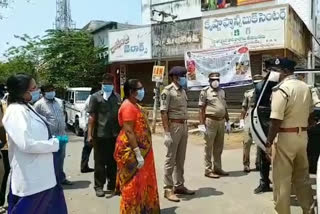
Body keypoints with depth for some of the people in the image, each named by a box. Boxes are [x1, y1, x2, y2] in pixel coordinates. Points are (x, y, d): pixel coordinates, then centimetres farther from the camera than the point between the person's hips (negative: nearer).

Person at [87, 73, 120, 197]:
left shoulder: (117, 97, 10)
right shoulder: (95, 97, -1)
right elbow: (92, 117, -4)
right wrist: (90, 134, -10)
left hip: (115, 135, 4)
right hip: (100, 135, -3)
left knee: (113, 161, 13)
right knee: (100, 162, 6)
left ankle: (112, 185, 26)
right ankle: (99, 186, 18)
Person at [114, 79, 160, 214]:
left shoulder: (135, 105, 14)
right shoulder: (128, 107, -17)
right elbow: (128, 132, -23)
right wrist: (137, 154, -25)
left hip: (141, 149, 10)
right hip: (132, 152, -10)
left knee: (141, 183, 18)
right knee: (133, 185, 0)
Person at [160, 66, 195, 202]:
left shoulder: (183, 91, 14)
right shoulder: (167, 91, -11)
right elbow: (163, 112, -16)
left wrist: (186, 127, 14)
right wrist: (167, 132, -21)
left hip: (184, 126, 8)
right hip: (173, 126, -8)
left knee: (180, 159, 14)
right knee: (170, 159, 0)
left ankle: (179, 185, 25)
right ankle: (168, 189, 9)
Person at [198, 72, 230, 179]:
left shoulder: (222, 92, 15)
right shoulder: (205, 91, -4)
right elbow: (201, 109, -9)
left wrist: (227, 122, 15)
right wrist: (202, 124, -15)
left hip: (221, 121, 6)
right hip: (210, 121, -6)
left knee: (219, 147, 14)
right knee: (209, 147, 0)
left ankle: (217, 168, 25)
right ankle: (208, 170, 8)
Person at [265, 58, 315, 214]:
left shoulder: (281, 89, -17)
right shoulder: (305, 87, 9)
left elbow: (276, 120, -22)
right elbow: (310, 113, 15)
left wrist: (269, 143, -17)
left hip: (285, 137, -8)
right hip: (303, 136, 8)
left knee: (281, 179, 4)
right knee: (302, 177, 19)